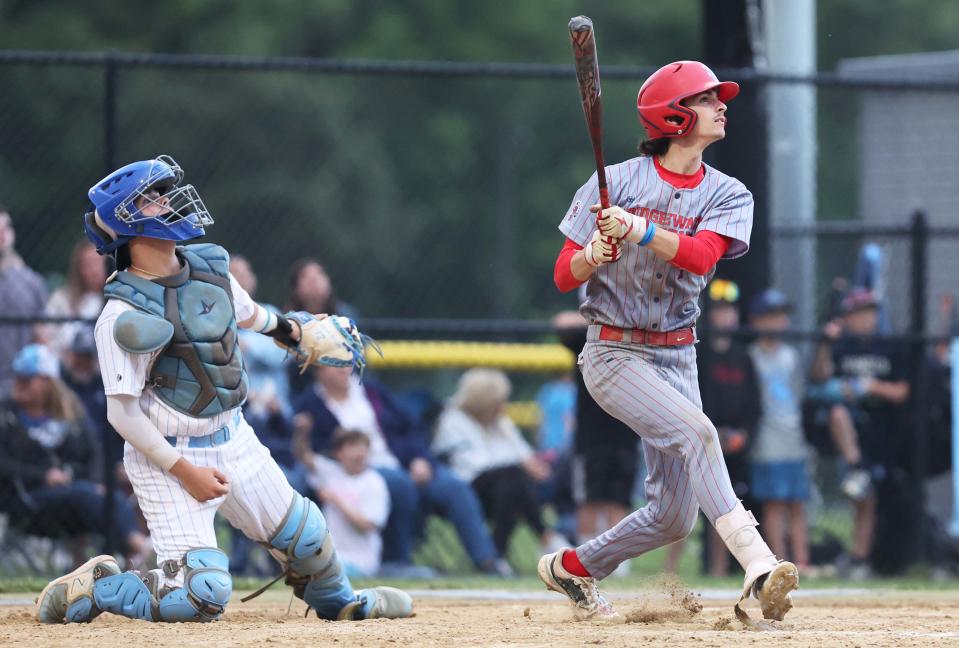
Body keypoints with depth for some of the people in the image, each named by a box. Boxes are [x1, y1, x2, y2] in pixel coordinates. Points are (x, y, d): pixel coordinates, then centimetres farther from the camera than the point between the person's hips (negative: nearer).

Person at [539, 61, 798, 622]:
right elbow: (564, 277, -3)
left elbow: (700, 256, -17)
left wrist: (640, 230, -32)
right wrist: (597, 252, -24)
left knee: (674, 518, 3)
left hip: (678, 357, 5)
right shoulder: (617, 182, -4)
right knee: (696, 431, -30)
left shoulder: (728, 196, 4)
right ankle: (757, 566, -41)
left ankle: (572, 568, 27)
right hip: (615, 354, -5)